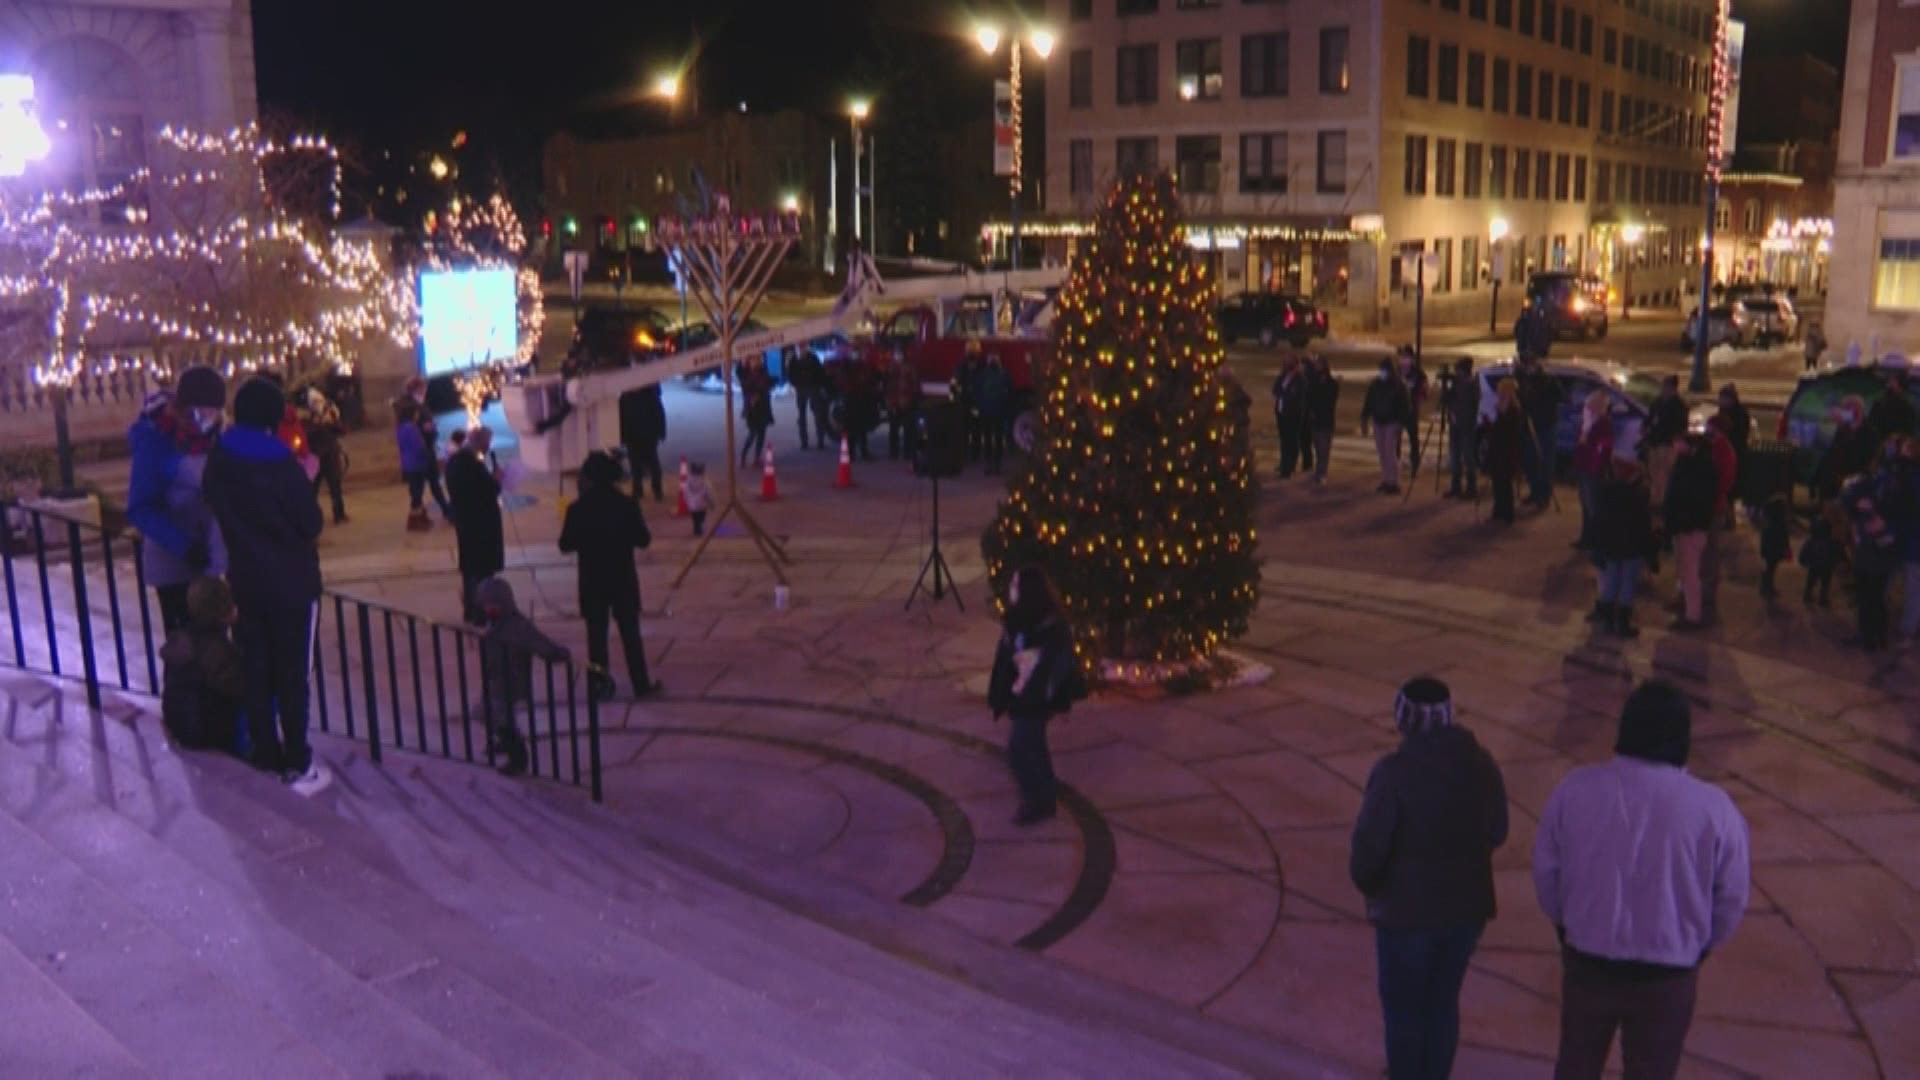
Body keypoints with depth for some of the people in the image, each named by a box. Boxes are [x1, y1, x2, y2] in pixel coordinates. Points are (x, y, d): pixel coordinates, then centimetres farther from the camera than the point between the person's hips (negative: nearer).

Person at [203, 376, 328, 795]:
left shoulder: (218, 460, -1)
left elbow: (221, 512, 10)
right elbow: (311, 524, -11)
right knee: (292, 673, 1)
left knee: (256, 670, 12)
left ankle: (266, 754, 21)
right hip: (291, 581, -5)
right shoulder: (281, 463, -19)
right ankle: (297, 764, 4)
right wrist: (305, 482, 1)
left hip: (245, 580, 5)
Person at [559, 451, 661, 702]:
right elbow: (643, 540, -5)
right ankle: (641, 683, 15)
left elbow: (566, 545, -4)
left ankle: (599, 685, 13)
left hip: (592, 582, 0)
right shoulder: (626, 505, -11)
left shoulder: (578, 508, -10)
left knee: (596, 634, 10)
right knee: (630, 632, 10)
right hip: (623, 580, 0)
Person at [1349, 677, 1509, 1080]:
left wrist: (1366, 883, 1)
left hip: (1406, 909, -5)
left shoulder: (1394, 771, -22)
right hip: (1467, 905, 5)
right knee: (1443, 1001, 21)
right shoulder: (1481, 764, -4)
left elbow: (1369, 843, -19)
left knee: (1403, 1006, 13)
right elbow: (1497, 833, 7)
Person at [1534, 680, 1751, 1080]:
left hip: (1587, 963, 1)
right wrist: (1697, 949, 14)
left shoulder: (1575, 789, -14)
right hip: (1668, 976, -1)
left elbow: (1546, 871, -3)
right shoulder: (1713, 809, -18)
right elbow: (1731, 900, -6)